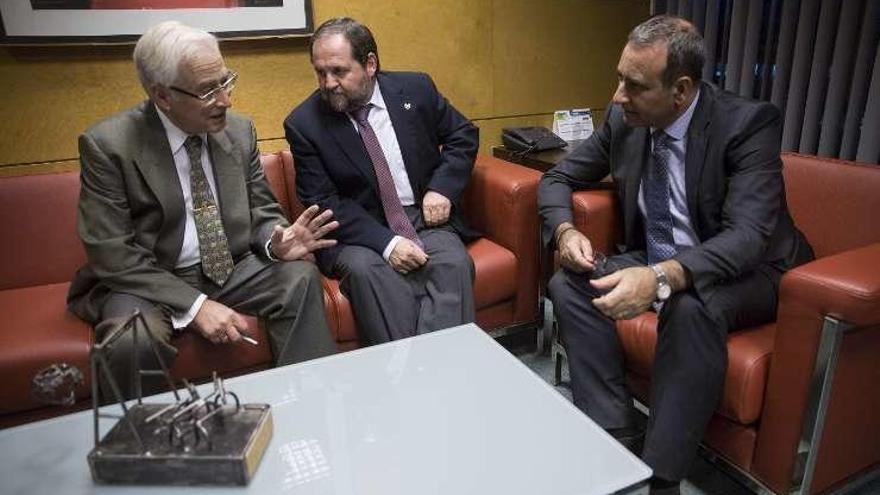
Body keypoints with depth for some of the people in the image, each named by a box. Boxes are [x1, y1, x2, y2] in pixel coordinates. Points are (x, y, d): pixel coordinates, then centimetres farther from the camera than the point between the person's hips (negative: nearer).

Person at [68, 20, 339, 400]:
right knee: (132, 341, -33)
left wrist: (276, 243, -18)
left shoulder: (240, 131, -1)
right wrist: (195, 305, -24)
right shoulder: (107, 145, -13)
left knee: (300, 277, -22)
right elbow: (112, 255, -15)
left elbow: (262, 212, 7)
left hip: (231, 269, 4)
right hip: (147, 282, -3)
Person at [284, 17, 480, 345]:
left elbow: (463, 135, 13)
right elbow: (323, 203, -7)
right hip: (357, 232, -1)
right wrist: (385, 243, -20)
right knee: (365, 268, -32)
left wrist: (442, 188, -6)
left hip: (424, 218, 2)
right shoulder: (303, 123, -5)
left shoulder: (415, 89, 1)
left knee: (454, 262, -27)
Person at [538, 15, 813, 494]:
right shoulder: (623, 119, -6)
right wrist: (565, 230, -19)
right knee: (568, 284, -19)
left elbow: (748, 235, -31)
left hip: (744, 271, -4)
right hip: (652, 263, 5)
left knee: (691, 307, -38)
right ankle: (617, 440, -16)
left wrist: (663, 277, -49)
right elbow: (558, 178, 3)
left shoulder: (749, 123, -21)